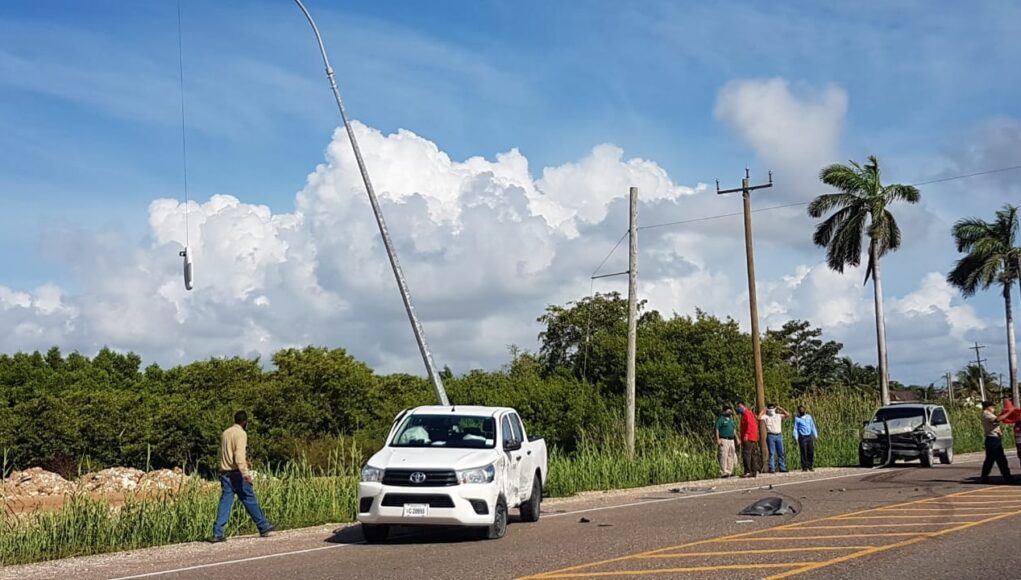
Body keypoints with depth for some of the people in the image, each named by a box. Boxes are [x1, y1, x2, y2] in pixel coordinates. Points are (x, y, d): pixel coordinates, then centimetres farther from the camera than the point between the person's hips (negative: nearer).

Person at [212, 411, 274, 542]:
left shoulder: (225, 433, 16)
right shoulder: (241, 434, -9)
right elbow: (239, 455, -21)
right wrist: (246, 474, -27)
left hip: (225, 473, 7)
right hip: (237, 473, -7)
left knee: (225, 503, 3)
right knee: (250, 501, 3)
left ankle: (217, 533, -5)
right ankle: (263, 527, 13)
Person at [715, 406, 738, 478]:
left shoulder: (731, 419, 21)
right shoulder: (720, 419, -3)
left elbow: (734, 430, 26)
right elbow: (717, 429, -9)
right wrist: (718, 440, -17)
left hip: (731, 440, 8)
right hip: (723, 440, -8)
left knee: (731, 456, 5)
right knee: (724, 456, -11)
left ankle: (729, 471, 10)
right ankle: (723, 472, -12)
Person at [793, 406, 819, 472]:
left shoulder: (809, 417, 13)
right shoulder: (797, 418, 5)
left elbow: (813, 426, 15)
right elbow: (795, 428, 3)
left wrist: (815, 435, 8)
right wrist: (796, 438, -5)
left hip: (810, 437, 3)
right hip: (802, 437, -3)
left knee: (811, 452, -1)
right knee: (804, 453, -4)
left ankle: (810, 466, 10)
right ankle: (804, 467, 2)